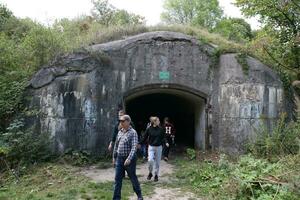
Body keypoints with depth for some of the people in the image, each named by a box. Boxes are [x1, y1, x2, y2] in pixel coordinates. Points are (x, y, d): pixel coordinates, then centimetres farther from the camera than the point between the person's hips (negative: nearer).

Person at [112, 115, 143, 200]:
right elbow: (116, 145, 15)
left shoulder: (133, 132, -13)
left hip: (129, 159, -5)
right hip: (119, 158, 6)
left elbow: (134, 147, -21)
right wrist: (114, 157, 15)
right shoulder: (120, 132, 7)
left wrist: (129, 159, -29)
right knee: (117, 179, 6)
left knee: (133, 178, 10)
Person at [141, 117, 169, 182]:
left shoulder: (160, 129, -3)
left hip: (159, 147, 2)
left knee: (157, 162, 9)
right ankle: (150, 173, 11)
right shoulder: (149, 129, -6)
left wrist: (166, 142, -15)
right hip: (151, 147, -1)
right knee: (150, 160, -16)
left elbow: (163, 137, 3)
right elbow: (145, 138, 1)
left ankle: (156, 175, 27)